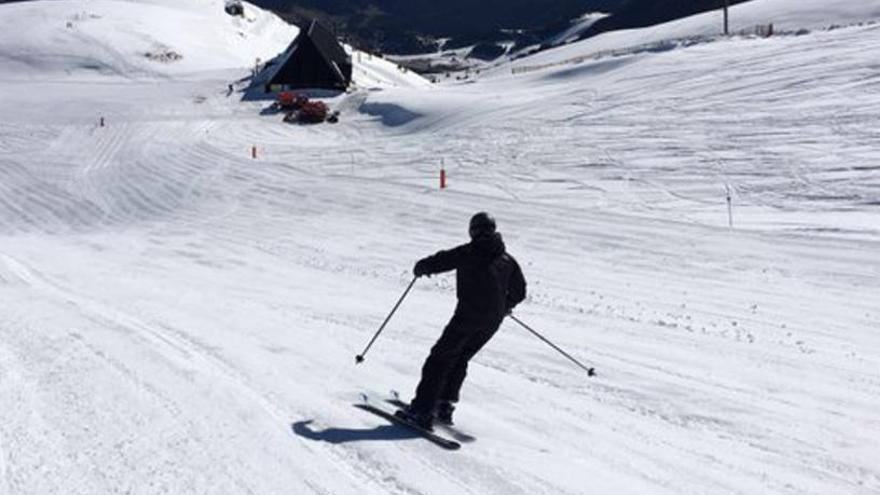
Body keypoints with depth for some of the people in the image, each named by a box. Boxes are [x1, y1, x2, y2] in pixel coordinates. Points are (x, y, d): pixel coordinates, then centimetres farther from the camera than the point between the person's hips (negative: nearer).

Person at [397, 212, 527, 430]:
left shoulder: (467, 252, -1)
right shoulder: (507, 260, 14)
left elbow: (441, 261, -4)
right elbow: (519, 291, 20)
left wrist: (421, 267, 17)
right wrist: (504, 306, 37)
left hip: (469, 314, -6)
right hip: (494, 320, 6)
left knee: (440, 357, 1)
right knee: (460, 359, 20)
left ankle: (424, 410, -6)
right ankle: (445, 406, 19)